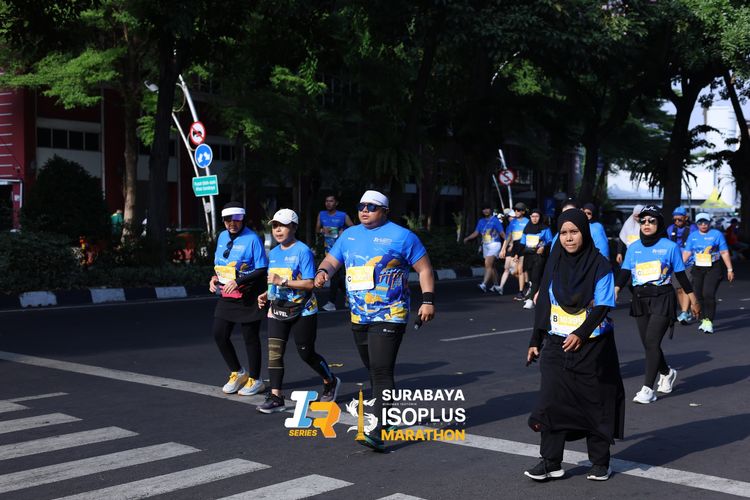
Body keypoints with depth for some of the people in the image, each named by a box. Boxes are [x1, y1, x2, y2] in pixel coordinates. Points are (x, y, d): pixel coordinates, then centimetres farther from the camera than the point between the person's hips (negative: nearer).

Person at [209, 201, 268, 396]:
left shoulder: (252, 239, -13)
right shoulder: (222, 237, 9)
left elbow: (262, 270, -16)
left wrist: (238, 282, -22)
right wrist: (215, 277, 1)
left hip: (248, 297, -7)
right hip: (227, 296, 7)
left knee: (250, 337, 3)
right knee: (219, 334, 6)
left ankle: (254, 380, 19)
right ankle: (237, 372, 26)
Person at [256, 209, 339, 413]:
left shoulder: (303, 251, -13)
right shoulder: (273, 253, 10)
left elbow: (309, 283, -20)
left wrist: (282, 281, -26)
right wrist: (266, 295, 5)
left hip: (302, 312, -6)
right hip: (277, 310, 6)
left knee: (306, 354, 5)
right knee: (274, 352, -5)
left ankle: (330, 382, 30)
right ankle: (276, 397, -1)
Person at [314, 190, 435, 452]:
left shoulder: (401, 236, -5)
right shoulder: (350, 235, 12)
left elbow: (424, 268, -3)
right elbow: (331, 260, 14)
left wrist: (428, 300, -12)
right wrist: (323, 271, -10)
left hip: (389, 317, -7)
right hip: (359, 317, 7)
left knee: (381, 372, -15)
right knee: (374, 371, 18)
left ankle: (378, 433, -19)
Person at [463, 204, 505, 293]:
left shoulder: (495, 220, -4)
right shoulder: (481, 221, 12)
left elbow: (502, 233, -3)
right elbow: (476, 233, 8)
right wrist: (467, 238, -7)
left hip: (494, 244, -6)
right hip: (485, 245, 6)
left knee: (488, 264, -19)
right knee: (491, 266, 12)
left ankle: (484, 284, -27)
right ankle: (495, 285, 22)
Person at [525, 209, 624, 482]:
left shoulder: (600, 266, -7)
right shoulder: (554, 264, 5)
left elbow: (602, 308, -13)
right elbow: (543, 305, 11)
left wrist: (580, 334, -27)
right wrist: (535, 342, 12)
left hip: (593, 347, -3)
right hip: (557, 346, 3)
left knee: (596, 403, 6)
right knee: (551, 401, -5)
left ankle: (600, 462, 20)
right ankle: (551, 462, 3)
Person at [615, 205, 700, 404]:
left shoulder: (670, 246, -1)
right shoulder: (633, 247, 8)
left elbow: (681, 275, 4)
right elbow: (625, 272, 0)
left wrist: (693, 300, 7)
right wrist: (616, 289, -18)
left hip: (662, 299, -4)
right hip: (640, 299, 4)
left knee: (652, 342, -14)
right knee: (647, 343, 10)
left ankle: (648, 389, -10)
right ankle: (666, 372, 38)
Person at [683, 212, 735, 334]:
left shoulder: (717, 234, -1)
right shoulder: (692, 236, 8)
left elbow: (724, 253, 1)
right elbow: (686, 253, 5)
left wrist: (730, 269, 1)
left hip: (714, 268, -4)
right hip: (698, 269, 4)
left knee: (708, 294, -16)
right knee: (699, 295, 5)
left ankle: (708, 321, -13)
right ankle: (704, 320, 18)